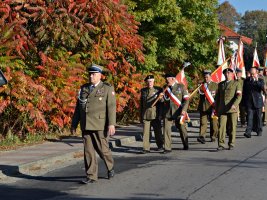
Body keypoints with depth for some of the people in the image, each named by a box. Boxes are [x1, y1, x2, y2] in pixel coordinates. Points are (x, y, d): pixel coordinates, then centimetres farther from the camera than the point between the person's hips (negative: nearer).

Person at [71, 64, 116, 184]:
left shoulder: (107, 88, -2)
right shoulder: (84, 88, 12)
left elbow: (111, 107, -9)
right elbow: (78, 107, 14)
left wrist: (111, 124, -18)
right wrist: (74, 124, 11)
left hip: (100, 125, -4)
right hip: (86, 125, 4)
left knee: (102, 149, 2)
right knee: (88, 150, 2)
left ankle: (110, 167, 29)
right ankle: (91, 176, 7)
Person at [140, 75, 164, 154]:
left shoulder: (158, 90, 2)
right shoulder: (143, 91, 11)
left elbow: (161, 103, 0)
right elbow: (141, 104, 14)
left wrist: (160, 114, -12)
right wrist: (141, 116, 13)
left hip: (155, 115, -2)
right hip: (145, 115, 2)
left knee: (157, 131, 7)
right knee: (145, 132, -3)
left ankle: (160, 146, 24)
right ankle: (146, 148, 1)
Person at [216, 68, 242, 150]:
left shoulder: (236, 84, 5)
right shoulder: (220, 84, 18)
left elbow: (239, 96, -7)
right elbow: (217, 97, 22)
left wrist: (235, 104, -23)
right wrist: (216, 108, 16)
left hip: (232, 109, -3)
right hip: (222, 109, 3)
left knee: (232, 127, 1)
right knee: (221, 126, -7)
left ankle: (231, 144, 12)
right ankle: (221, 144, -7)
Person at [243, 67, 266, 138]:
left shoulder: (260, 80, 4)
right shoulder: (246, 81, 10)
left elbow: (262, 88, -15)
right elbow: (244, 91, 14)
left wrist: (257, 80, -15)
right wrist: (245, 101, 9)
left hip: (258, 102, 0)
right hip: (249, 102, 0)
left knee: (258, 117, 9)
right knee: (250, 117, -10)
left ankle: (259, 130, 24)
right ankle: (248, 132, -16)